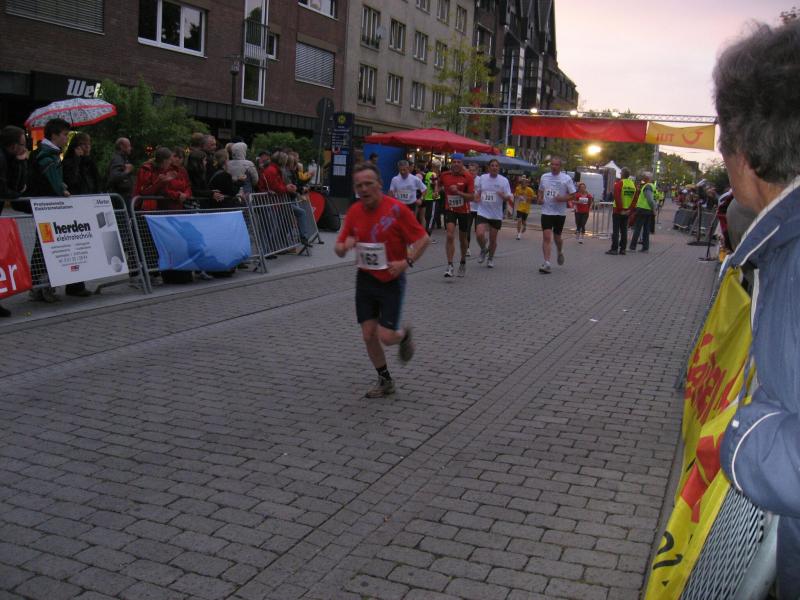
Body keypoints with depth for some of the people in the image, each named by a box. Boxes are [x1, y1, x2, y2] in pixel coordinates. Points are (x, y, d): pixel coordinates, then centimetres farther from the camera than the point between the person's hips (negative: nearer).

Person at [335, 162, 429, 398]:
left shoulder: (396, 209, -15)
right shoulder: (354, 212, -1)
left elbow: (423, 238, -10)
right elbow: (339, 249, 6)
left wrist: (407, 262, -22)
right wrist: (345, 246, -17)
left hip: (391, 280, -4)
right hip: (365, 280, 5)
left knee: (387, 337, -7)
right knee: (369, 335, 4)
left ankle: (404, 334, 30)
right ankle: (385, 381, 24)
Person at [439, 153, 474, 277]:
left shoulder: (468, 177, -12)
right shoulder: (444, 175, -3)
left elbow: (471, 197, -16)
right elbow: (439, 185, 21)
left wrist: (458, 192, -28)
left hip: (464, 211, 0)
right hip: (450, 209, 1)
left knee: (463, 238, 13)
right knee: (450, 236, -17)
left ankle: (463, 263, 35)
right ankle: (450, 265, -18)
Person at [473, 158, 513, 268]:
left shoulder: (504, 180, -4)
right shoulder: (482, 178, 2)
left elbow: (510, 199, -4)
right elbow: (477, 192, 19)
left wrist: (504, 196, -26)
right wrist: (477, 196, -4)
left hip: (496, 215, 0)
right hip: (483, 212, 0)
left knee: (493, 239, 7)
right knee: (479, 234, -18)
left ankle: (490, 258, 31)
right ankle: (483, 249, 14)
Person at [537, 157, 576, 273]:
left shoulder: (566, 179, -3)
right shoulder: (544, 177, 8)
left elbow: (573, 195, -2)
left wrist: (563, 198, -19)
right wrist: (539, 199, 1)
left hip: (560, 212, -2)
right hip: (546, 211, 2)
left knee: (557, 237, 10)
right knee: (546, 236, -10)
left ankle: (560, 253, 42)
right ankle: (547, 263, -13)